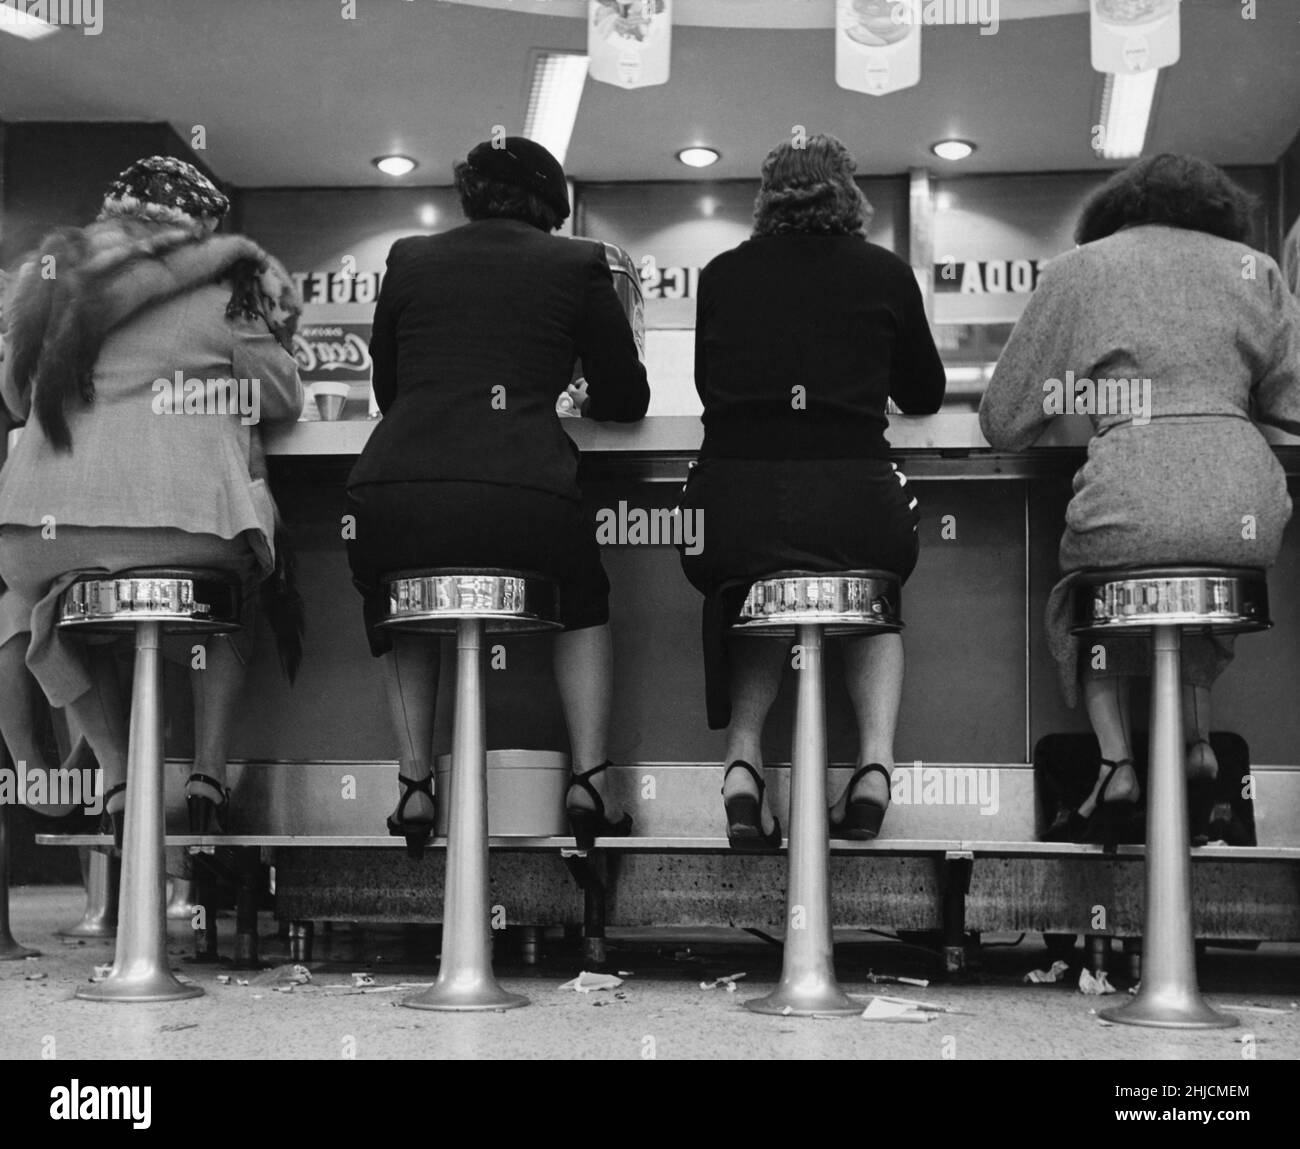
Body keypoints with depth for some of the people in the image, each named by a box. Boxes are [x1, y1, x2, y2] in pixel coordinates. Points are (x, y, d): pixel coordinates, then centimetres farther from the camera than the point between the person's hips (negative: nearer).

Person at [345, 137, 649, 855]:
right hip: (524, 498, -1)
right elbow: (626, 399, 22)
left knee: (393, 609, 35)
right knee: (583, 600, 30)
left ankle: (414, 786, 25)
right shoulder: (576, 264, 15)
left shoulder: (409, 258, 20)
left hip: (393, 499, 2)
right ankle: (588, 780, 19)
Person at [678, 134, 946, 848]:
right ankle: (875, 761, 10)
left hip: (731, 508, 1)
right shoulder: (884, 273, 10)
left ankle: (741, 756, 10)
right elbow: (925, 395, 24)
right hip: (854, 507, -1)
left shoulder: (722, 274, 13)